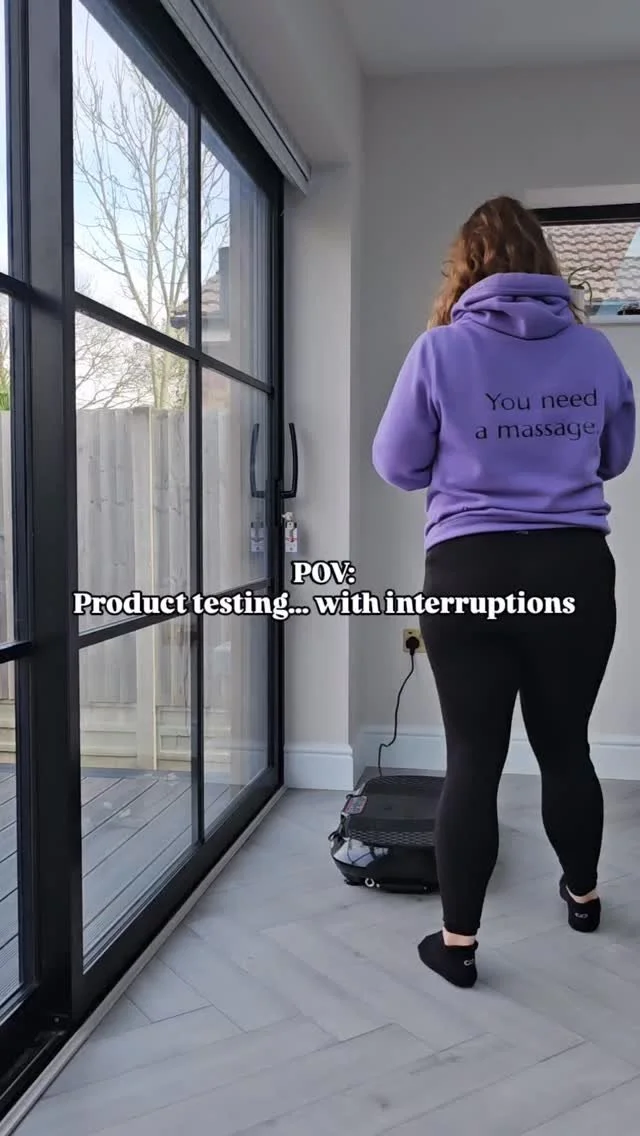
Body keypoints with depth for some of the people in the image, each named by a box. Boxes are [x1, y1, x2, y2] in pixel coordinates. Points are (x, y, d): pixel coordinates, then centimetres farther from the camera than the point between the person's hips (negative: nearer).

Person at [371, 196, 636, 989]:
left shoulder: (441, 349, -5)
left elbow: (396, 466, 2)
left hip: (469, 574, -3)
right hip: (575, 571, 3)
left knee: (472, 759, 5)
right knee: (565, 745, 19)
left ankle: (457, 940, 15)